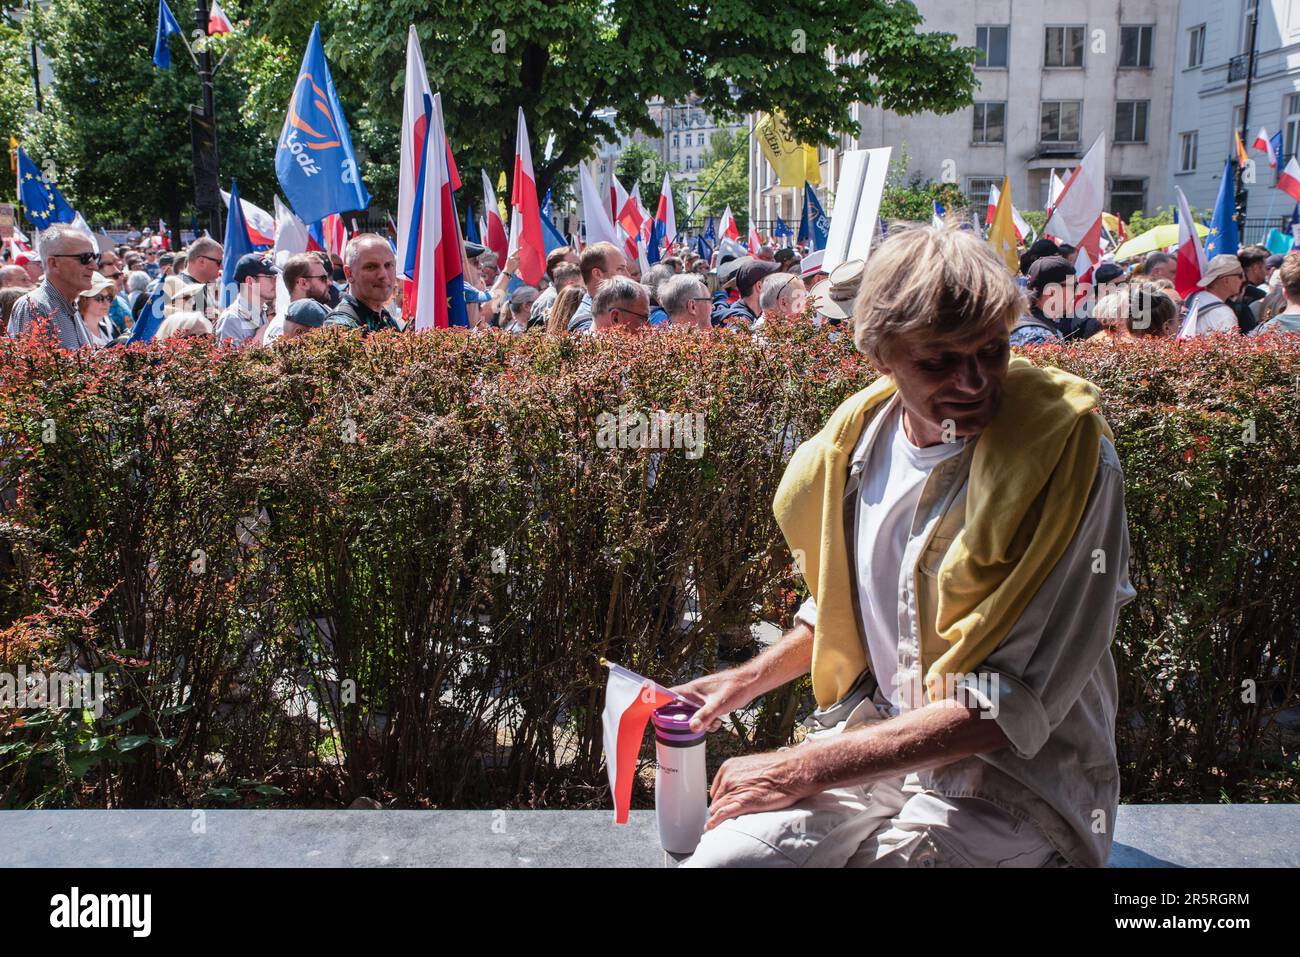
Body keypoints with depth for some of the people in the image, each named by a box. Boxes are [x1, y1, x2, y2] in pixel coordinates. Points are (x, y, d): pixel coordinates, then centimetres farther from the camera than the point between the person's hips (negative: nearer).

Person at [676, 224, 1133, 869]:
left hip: (1017, 775, -3)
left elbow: (1012, 707, -21)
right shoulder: (858, 438, -1)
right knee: (720, 854, -18)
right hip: (877, 732, 4)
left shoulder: (1068, 458, -18)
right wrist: (747, 681, 7)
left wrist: (803, 768, -21)